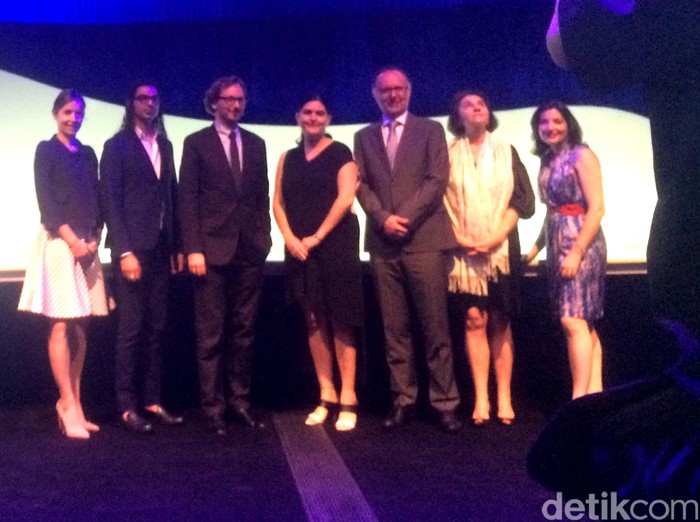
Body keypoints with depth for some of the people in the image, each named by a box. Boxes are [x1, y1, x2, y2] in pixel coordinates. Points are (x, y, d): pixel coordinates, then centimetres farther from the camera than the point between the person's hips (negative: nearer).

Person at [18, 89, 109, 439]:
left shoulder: (88, 154, 16)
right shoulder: (46, 150, 1)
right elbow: (46, 202, -7)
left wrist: (94, 239, 0)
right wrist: (72, 241, -13)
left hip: (87, 246, 6)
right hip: (59, 243, -5)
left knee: (80, 328, 5)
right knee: (61, 326, -7)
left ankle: (72, 403, 11)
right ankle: (68, 405, -2)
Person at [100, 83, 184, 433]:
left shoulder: (165, 145, 17)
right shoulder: (117, 146, -1)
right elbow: (111, 202, -8)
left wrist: (176, 246, 9)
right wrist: (124, 251, -16)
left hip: (160, 248, 6)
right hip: (132, 248, -5)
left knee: (157, 329, 7)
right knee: (131, 330, -3)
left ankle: (152, 401, 14)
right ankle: (127, 407, 4)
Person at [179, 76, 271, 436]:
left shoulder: (256, 144, 15)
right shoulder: (196, 143, 3)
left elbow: (263, 195, 16)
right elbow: (187, 200, -3)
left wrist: (264, 236, 5)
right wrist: (193, 249, -10)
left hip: (250, 250, 4)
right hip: (213, 248, -4)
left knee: (244, 331, 7)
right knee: (211, 334, 0)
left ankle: (239, 399, 16)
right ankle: (213, 406, 7)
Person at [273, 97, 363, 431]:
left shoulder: (340, 154, 2)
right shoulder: (288, 158, 15)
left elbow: (345, 197, -9)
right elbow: (278, 202, 9)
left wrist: (317, 236, -13)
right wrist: (289, 238, -7)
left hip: (335, 245, -4)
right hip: (299, 249, 4)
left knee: (339, 322, -6)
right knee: (313, 322, 5)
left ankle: (348, 400, -2)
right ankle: (326, 397, 11)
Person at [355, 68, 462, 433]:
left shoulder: (430, 130, 9)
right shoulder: (364, 138, 17)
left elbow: (437, 180, -3)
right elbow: (361, 185, 8)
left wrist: (405, 218, -12)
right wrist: (383, 218, -9)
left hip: (424, 240, -3)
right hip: (383, 244, 3)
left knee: (435, 327, -3)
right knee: (394, 328, 4)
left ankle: (444, 403, 3)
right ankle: (403, 400, 11)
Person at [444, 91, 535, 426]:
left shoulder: (506, 152, 11)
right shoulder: (448, 154, 9)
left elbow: (523, 199, 3)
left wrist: (496, 237, -9)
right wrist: (459, 238, -10)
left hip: (501, 247, 1)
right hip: (464, 249, -1)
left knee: (499, 321, 0)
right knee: (474, 319, -7)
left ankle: (504, 399, 2)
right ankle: (480, 399, -5)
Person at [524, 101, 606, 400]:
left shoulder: (581, 156, -7)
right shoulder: (547, 161, 14)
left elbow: (596, 208, -14)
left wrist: (577, 251, -19)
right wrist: (537, 246, 12)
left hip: (581, 245, -7)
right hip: (557, 247, 7)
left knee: (573, 320, -13)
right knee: (584, 323, 7)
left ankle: (579, 398, -11)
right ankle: (594, 393, 11)